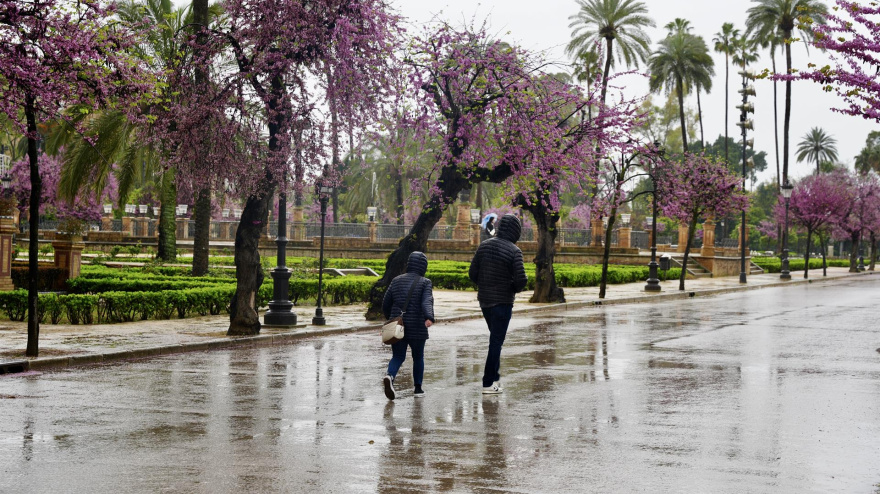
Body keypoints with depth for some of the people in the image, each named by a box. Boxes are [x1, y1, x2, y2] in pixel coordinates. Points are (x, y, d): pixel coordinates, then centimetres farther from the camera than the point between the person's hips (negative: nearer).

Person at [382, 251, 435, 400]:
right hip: (417, 328, -3)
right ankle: (418, 389, 19)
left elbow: (385, 304, 11)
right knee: (418, 357, 16)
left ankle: (390, 376, -23)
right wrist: (429, 317, -37)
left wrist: (391, 320, 26)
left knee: (397, 357, 7)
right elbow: (427, 302, -23)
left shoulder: (396, 281, 7)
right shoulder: (425, 283, -4)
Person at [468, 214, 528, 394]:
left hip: (484, 300, 6)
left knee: (496, 338, 22)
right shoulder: (514, 251, -15)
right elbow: (521, 279, -21)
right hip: (502, 301, -6)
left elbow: (472, 273, 3)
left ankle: (495, 377, 25)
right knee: (496, 341, 1)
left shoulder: (484, 245, 1)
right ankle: (488, 383, 3)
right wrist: (516, 288, 1)